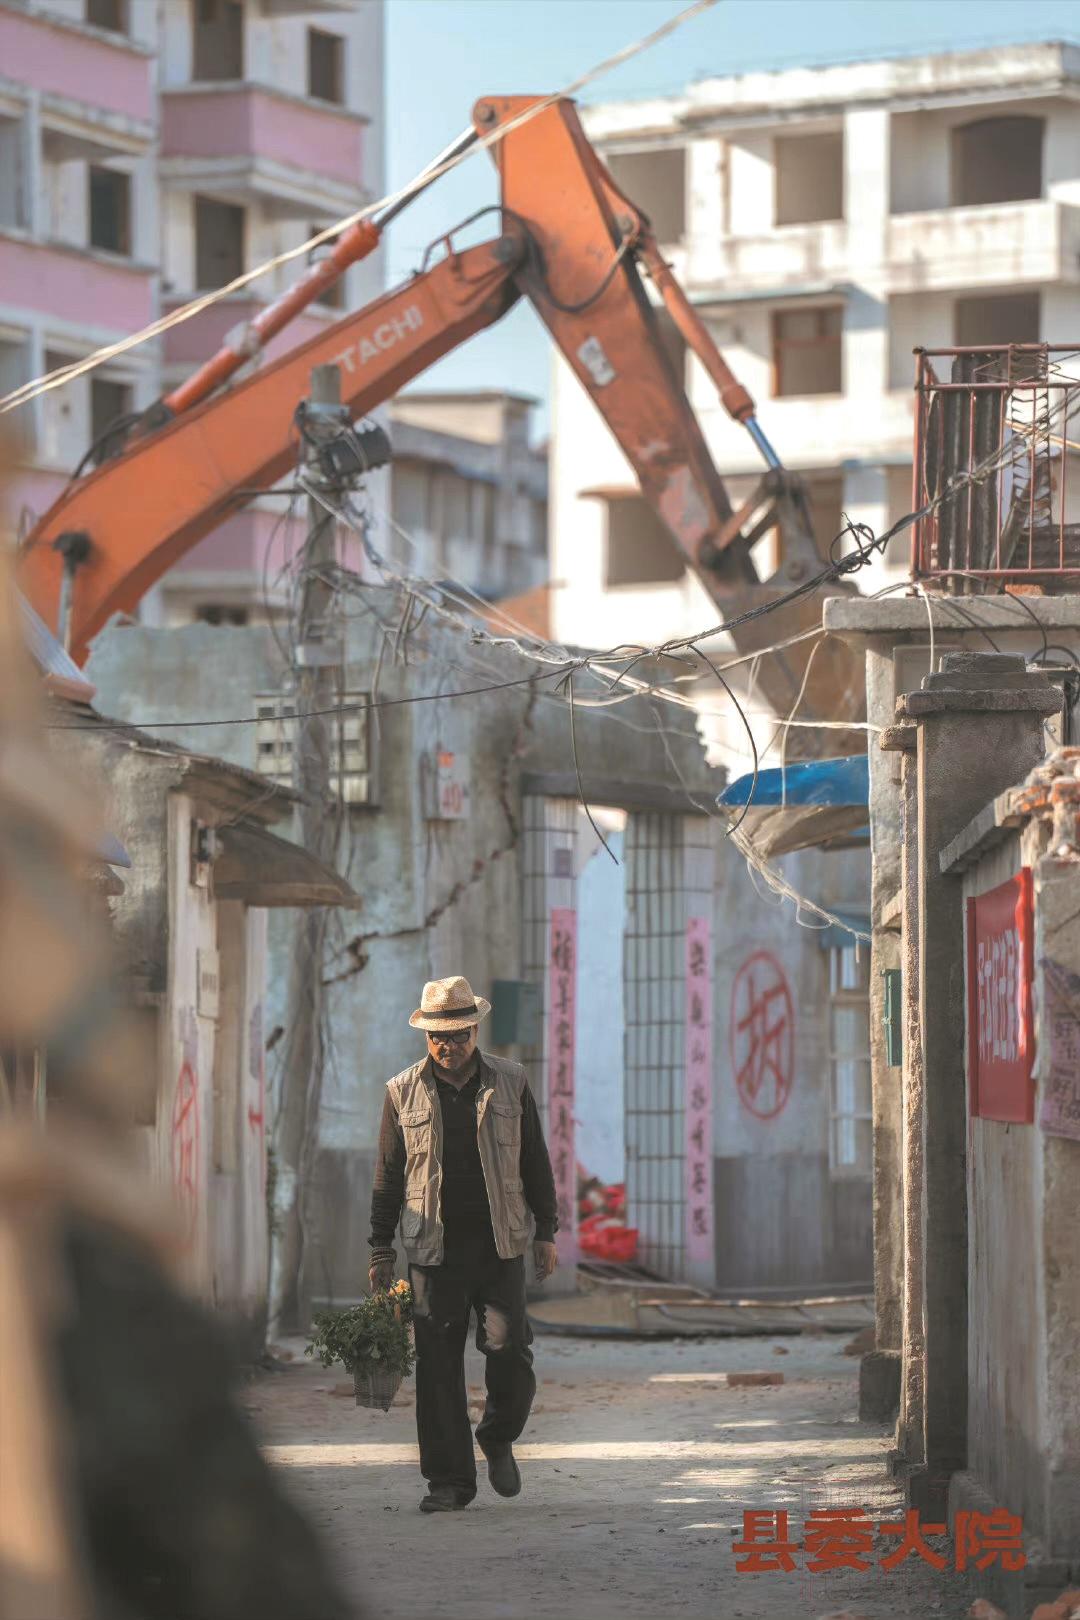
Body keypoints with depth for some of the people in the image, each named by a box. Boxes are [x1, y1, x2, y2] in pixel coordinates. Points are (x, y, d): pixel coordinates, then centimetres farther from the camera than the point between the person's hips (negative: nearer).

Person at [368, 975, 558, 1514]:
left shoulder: (510, 1084, 7)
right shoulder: (403, 1092, 6)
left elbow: (535, 1161, 12)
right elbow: (387, 1176, 9)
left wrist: (545, 1231, 8)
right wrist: (381, 1251, 7)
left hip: (501, 1244, 0)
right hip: (434, 1248, 0)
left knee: (508, 1348, -9)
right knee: (438, 1365, -2)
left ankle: (498, 1438, 19)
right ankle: (449, 1480, 4)